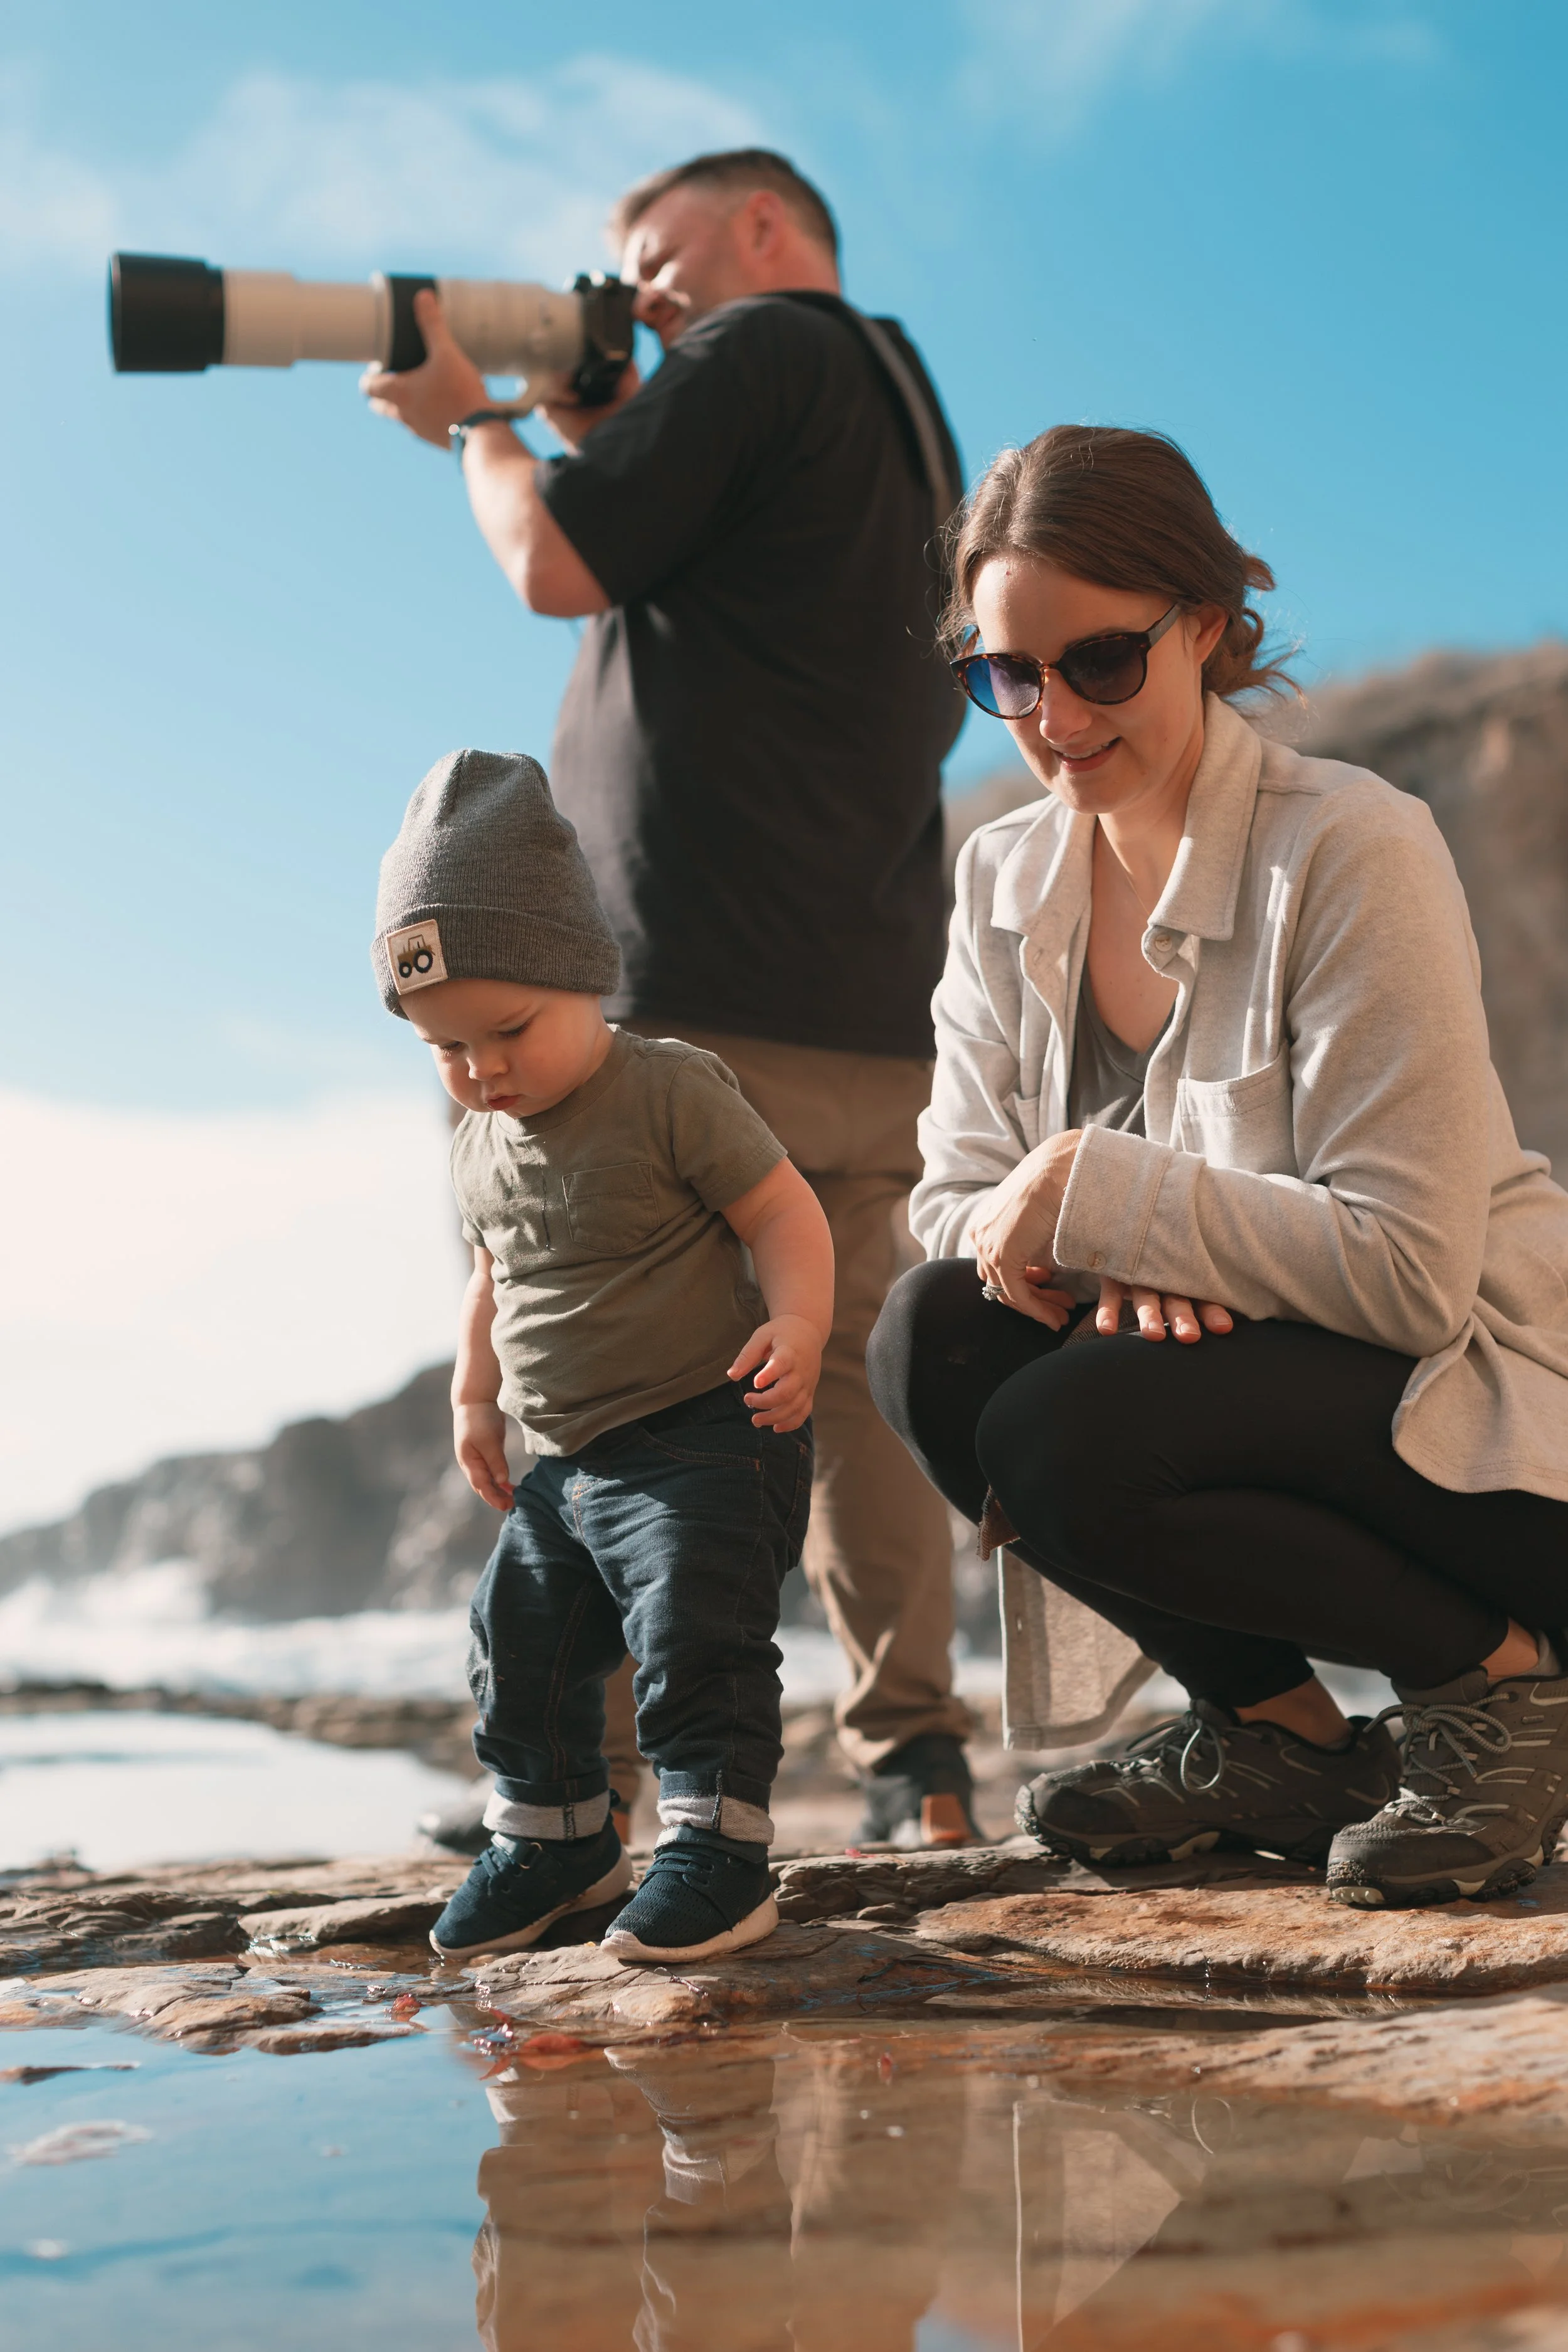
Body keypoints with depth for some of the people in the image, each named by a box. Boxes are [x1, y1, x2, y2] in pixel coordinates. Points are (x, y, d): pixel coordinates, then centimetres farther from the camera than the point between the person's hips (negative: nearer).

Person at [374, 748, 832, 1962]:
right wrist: (476, 1397, 23)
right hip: (569, 1463, 8)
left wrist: (795, 1326, -28)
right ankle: (553, 1841, 30)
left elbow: (783, 1211, -14)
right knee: (520, 1651, 12)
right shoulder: (480, 1146, 8)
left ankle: (717, 1851, -3)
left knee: (696, 1634, -16)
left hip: (707, 1439, -8)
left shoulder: (672, 1090, -14)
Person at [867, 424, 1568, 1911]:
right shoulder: (1006, 879, 3)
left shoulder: (1351, 853, -18)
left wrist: (1099, 1194, -24)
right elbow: (960, 1203, -1)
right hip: (1216, 1363, 7)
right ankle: (1278, 1739, 0)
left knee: (1065, 1439, -29)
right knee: (934, 1340, -19)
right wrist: (1120, 1264, -23)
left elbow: (1411, 1266, -24)